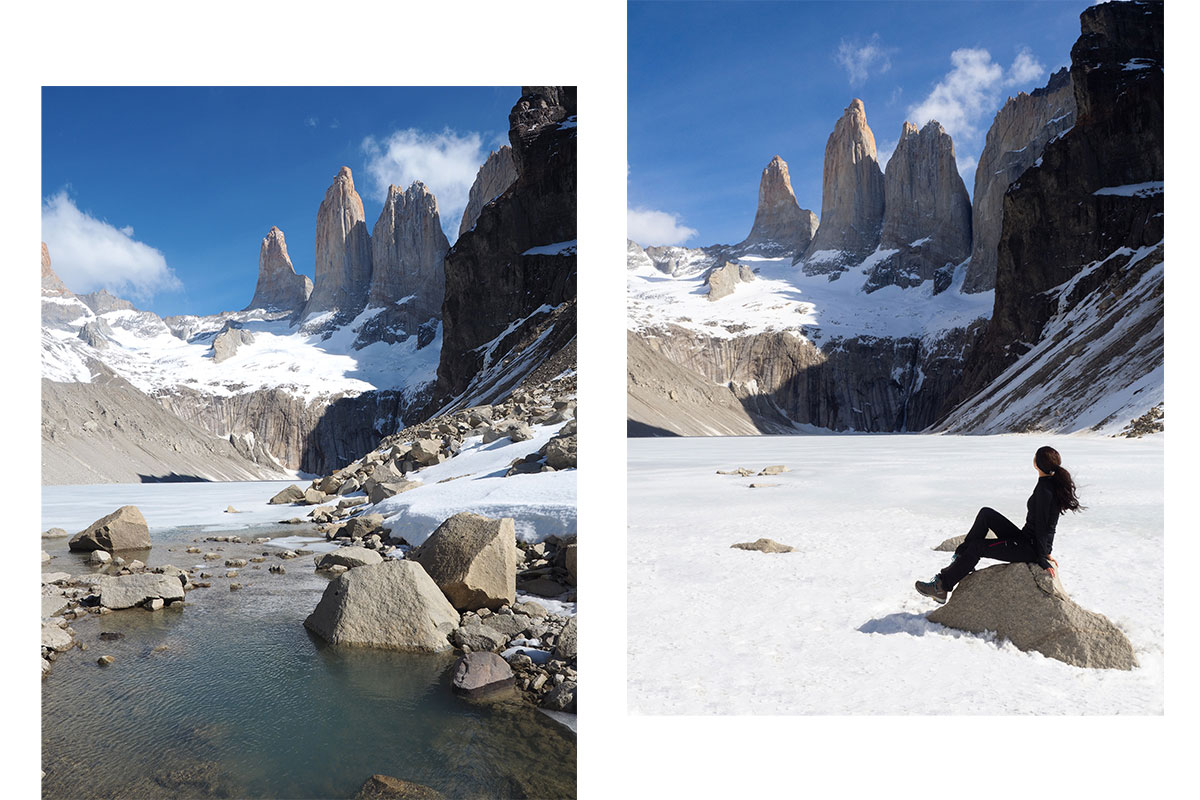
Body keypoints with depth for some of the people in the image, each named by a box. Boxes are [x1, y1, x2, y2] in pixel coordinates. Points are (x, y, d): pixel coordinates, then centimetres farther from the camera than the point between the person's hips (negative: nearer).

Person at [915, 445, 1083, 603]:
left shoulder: (1044, 490, -23)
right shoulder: (1053, 483, 7)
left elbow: (1041, 527, -21)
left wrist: (1042, 559, -18)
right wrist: (1046, 551, 18)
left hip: (1030, 548, -9)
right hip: (1026, 538, 9)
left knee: (977, 547, -8)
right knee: (986, 513, 7)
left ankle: (942, 587, -1)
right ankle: (962, 557, 8)